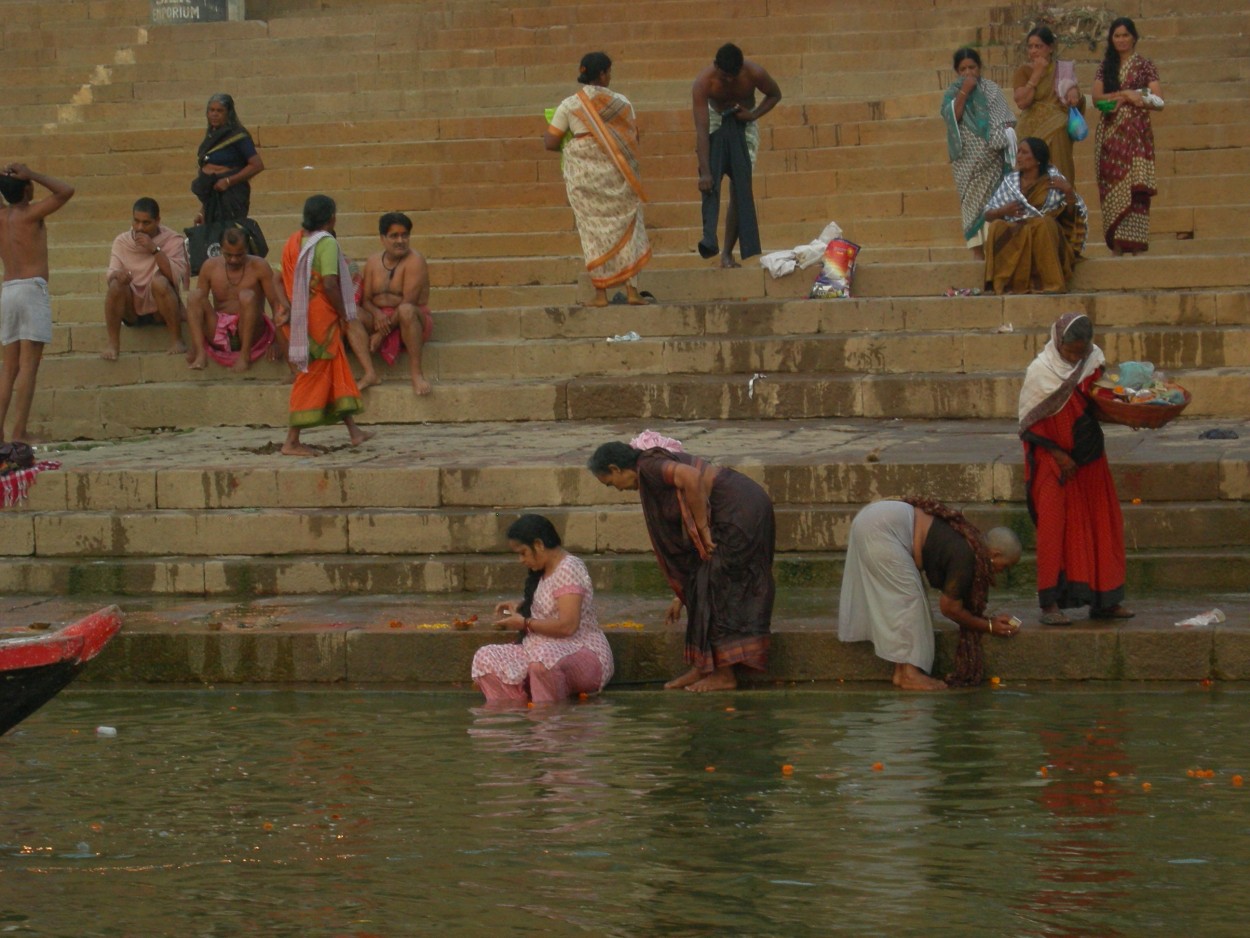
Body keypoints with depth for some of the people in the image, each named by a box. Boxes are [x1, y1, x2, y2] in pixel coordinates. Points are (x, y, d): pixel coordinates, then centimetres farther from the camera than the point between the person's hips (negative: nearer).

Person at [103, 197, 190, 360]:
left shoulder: (173, 240, -7)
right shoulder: (121, 241, 2)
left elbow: (176, 276, -22)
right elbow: (111, 274, -6)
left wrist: (155, 249, -30)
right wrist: (117, 275, -30)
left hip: (160, 310, -2)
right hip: (132, 311, 2)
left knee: (159, 281, -33)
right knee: (116, 284, -28)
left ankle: (176, 340, -22)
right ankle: (113, 343, -19)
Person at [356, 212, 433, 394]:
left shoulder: (414, 261, -9)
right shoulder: (373, 262, 8)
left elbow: (408, 302, -18)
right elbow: (366, 299, 6)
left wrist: (382, 333, -19)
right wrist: (376, 314, -20)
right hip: (380, 321, 4)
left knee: (406, 310, -39)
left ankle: (416, 372, -35)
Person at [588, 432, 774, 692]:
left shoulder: (649, 466, -8)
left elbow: (691, 478, -28)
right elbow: (678, 542, 25)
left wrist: (703, 529, -19)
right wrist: (681, 595, 28)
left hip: (738, 512, -10)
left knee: (715, 587, -4)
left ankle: (725, 675, 1)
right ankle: (702, 668, 17)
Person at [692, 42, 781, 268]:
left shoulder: (754, 73, -24)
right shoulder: (704, 82, -29)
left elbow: (775, 95, -2)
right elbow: (701, 129, -32)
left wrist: (754, 114, -20)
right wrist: (704, 172, -39)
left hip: (744, 125, 1)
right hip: (716, 122, -1)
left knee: (740, 187, -7)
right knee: (710, 180, -27)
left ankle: (727, 252, -2)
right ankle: (709, 238, -36)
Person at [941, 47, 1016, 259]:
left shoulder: (992, 90, 7)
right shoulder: (952, 93, 6)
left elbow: (1005, 120, 6)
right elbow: (952, 117, -10)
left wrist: (1005, 138, -7)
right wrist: (964, 92, -14)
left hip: (992, 156, 0)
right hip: (967, 160, 0)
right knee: (972, 199, -2)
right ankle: (977, 247, -3)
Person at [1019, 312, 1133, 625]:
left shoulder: (1094, 361, -1)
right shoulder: (1040, 371, -14)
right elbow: (1030, 423, -9)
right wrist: (1058, 455, -14)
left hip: (1089, 458, 5)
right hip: (1053, 459, -5)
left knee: (1101, 525, 5)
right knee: (1054, 526, -9)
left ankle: (1104, 601, 13)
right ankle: (1050, 603, -7)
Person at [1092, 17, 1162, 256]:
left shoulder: (1145, 66, 7)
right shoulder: (1105, 67, 14)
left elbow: (1158, 101, -1)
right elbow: (1097, 98, 2)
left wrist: (1123, 98, -8)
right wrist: (1125, 95, -12)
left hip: (1136, 133, -2)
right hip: (1110, 133, 2)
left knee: (1135, 188, -11)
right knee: (1112, 188, -4)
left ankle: (1135, 243, -13)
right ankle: (1116, 244, -5)